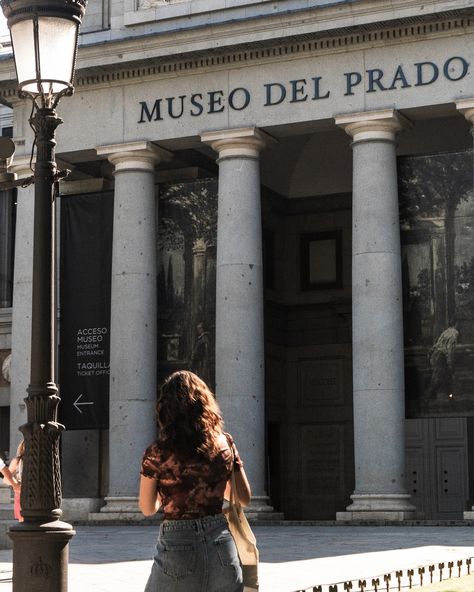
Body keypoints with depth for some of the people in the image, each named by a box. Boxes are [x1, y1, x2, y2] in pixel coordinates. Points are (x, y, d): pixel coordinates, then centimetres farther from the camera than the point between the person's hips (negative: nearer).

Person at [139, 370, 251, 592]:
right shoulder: (225, 444, 1)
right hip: (221, 546, 4)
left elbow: (148, 508, 3)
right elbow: (244, 498, 9)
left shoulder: (158, 452, -8)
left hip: (179, 549, -3)